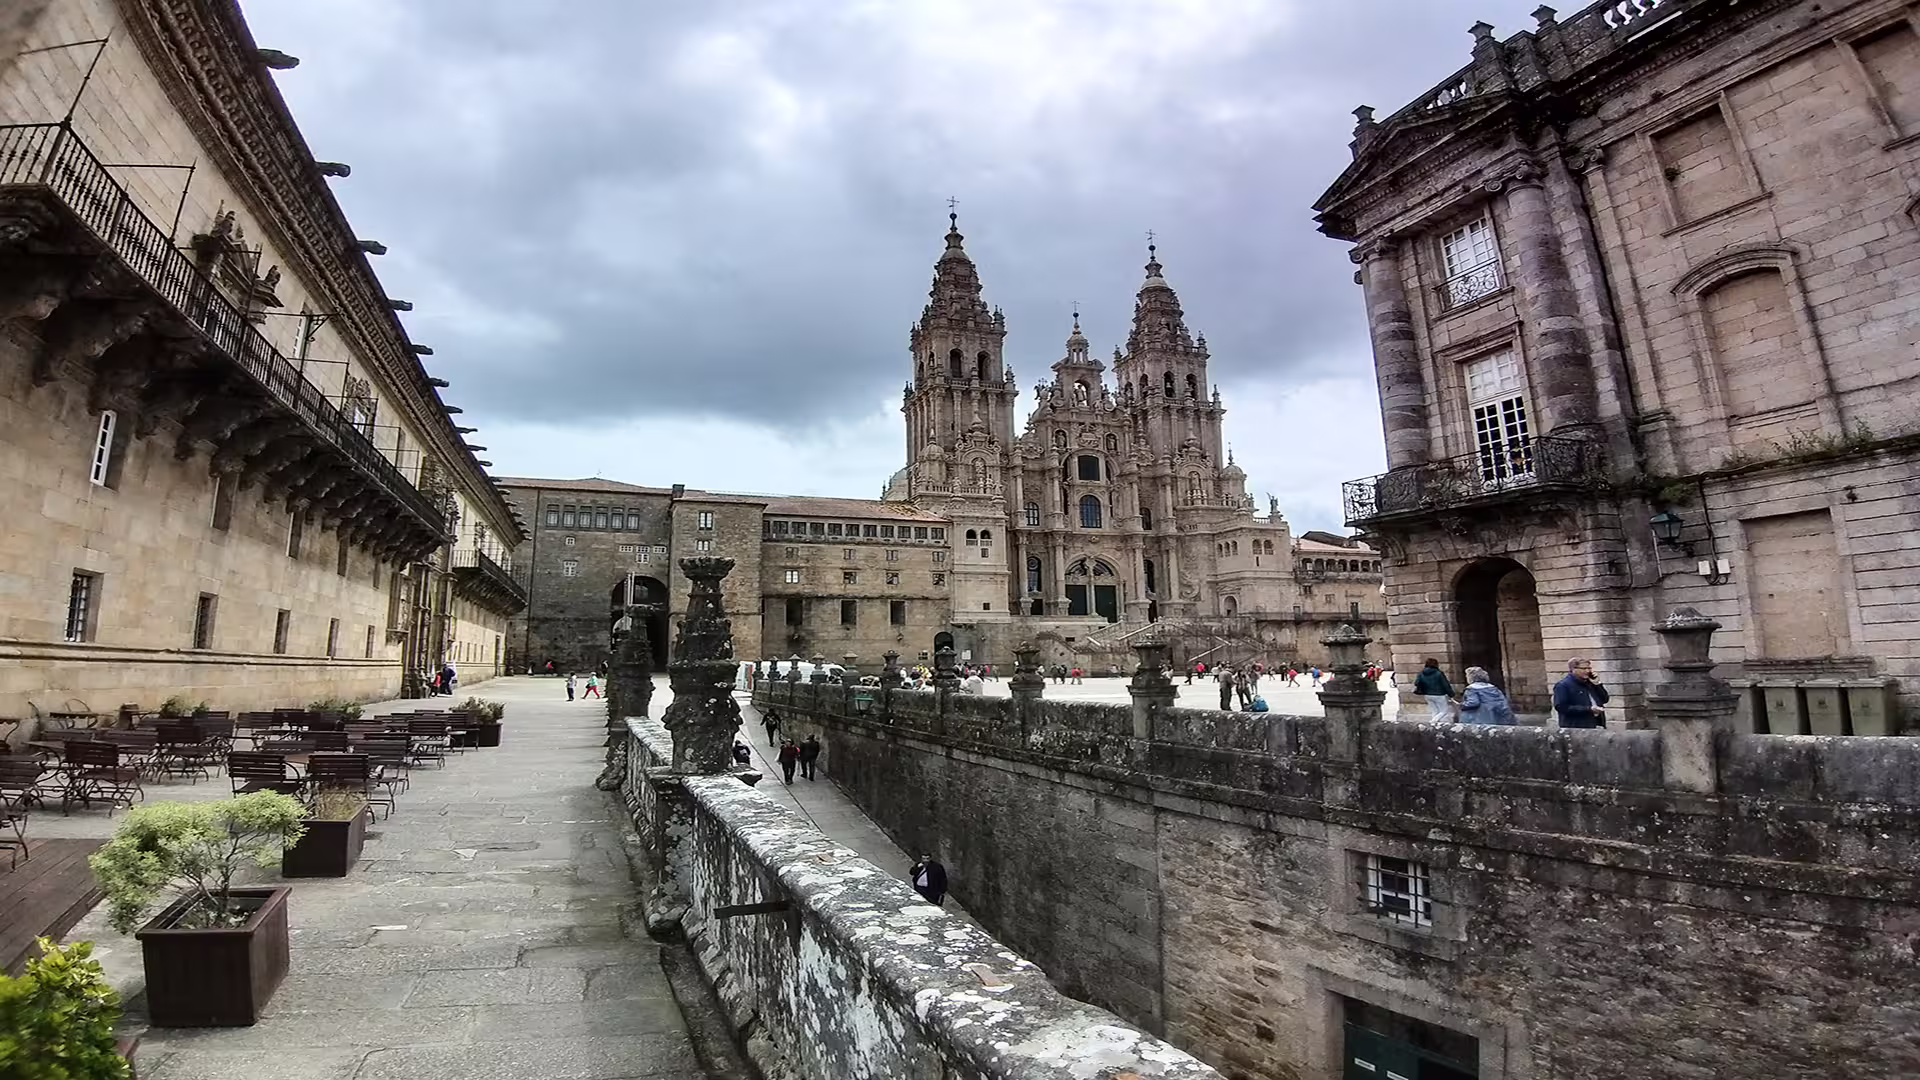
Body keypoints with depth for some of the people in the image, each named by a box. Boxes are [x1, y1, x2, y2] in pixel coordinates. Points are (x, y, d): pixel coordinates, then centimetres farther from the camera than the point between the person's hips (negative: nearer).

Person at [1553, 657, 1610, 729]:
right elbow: (1561, 707, -19)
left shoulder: (1589, 683, 16)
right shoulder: (1563, 685, -9)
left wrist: (1597, 684, 3)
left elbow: (1604, 700, 18)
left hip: (1596, 726, 8)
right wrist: (1588, 709, -21)